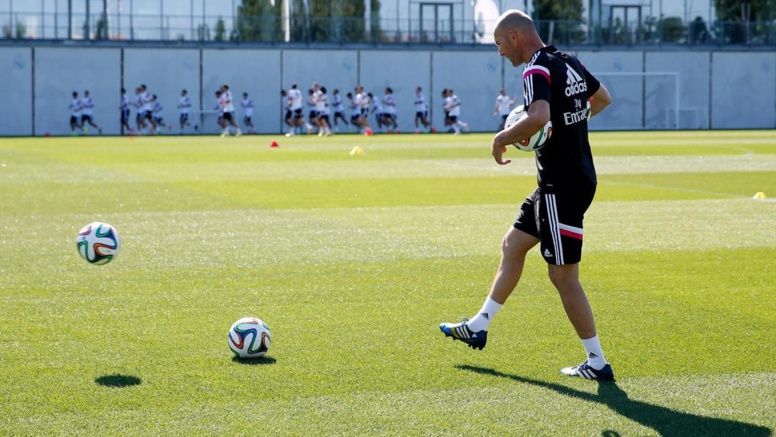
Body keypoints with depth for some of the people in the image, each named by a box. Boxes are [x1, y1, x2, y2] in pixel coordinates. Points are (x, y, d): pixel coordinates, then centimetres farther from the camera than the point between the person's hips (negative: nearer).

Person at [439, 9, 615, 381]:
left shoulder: (537, 70, -18)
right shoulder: (569, 63, 10)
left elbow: (539, 117, -37)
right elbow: (602, 98, 27)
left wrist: (502, 139, -20)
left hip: (562, 188, -10)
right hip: (576, 178, 10)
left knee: (563, 276, -3)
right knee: (512, 246, 21)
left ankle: (597, 363, 2)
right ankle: (478, 328, 33)